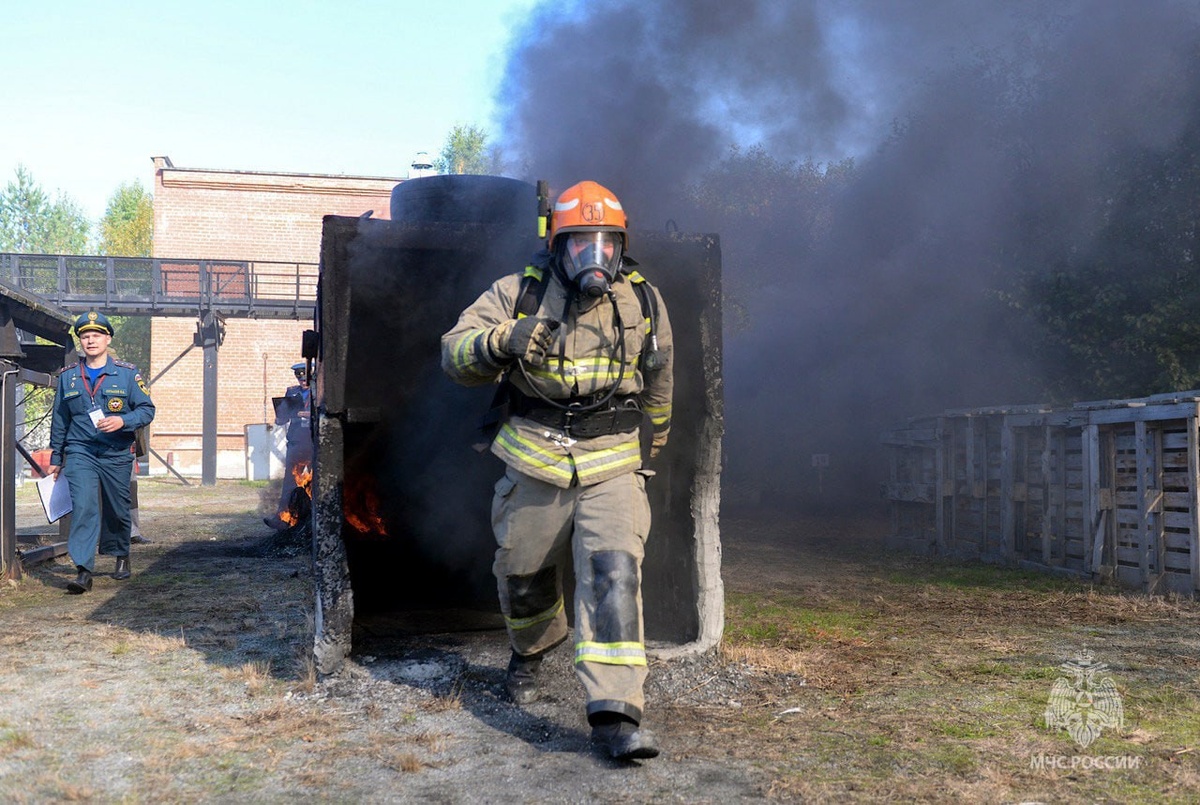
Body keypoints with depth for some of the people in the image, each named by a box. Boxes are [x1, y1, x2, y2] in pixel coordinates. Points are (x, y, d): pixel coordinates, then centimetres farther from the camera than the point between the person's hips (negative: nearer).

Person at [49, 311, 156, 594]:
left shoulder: (127, 373, 1)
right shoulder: (67, 376, 9)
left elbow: (147, 409, 0)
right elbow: (59, 420, 15)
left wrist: (122, 421, -19)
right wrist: (55, 458, 17)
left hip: (116, 454, 0)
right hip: (80, 453, 0)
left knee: (117, 510, 11)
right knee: (83, 507, -15)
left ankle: (121, 556, 35)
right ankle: (84, 571, -18)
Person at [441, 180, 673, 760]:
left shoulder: (643, 303, 2)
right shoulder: (519, 294, -5)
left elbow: (658, 381, 18)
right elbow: (454, 353, -9)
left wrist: (654, 439, 29)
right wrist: (499, 343, -31)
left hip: (613, 466, 0)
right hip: (533, 463, 1)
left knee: (614, 571, -18)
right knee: (522, 572, 15)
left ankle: (615, 715, -20)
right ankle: (531, 651, 49)